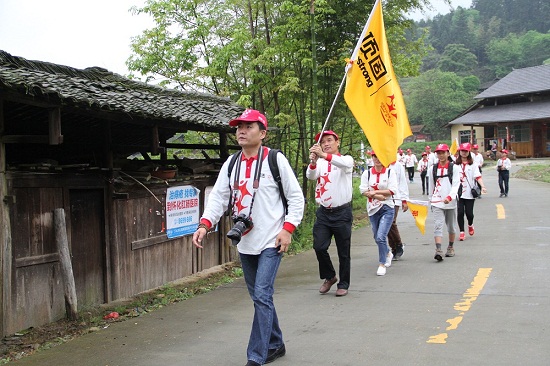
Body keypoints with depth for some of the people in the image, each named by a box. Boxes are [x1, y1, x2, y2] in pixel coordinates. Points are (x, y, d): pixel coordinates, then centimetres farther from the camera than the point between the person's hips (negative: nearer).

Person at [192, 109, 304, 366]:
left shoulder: (276, 159, -6)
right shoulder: (231, 163, 8)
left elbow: (296, 197, -3)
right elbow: (218, 197, 4)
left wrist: (288, 228, -13)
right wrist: (205, 224, -11)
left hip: (271, 241, -6)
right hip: (244, 242, 6)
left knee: (262, 296, -12)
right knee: (259, 297, 15)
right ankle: (275, 345, 32)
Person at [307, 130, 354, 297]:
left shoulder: (346, 159, -1)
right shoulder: (319, 163, 9)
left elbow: (345, 163, -26)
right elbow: (310, 176, -11)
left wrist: (324, 155, -41)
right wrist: (313, 162, -33)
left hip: (342, 212, -3)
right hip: (323, 212, 3)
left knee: (344, 252, 5)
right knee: (319, 247, -6)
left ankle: (343, 284, 21)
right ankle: (329, 277, 18)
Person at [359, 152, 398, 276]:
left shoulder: (390, 173, 0)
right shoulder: (367, 173, 5)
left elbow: (392, 191, -9)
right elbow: (363, 190, -3)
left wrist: (374, 192, -13)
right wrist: (378, 196, -17)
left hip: (387, 209, -4)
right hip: (372, 209, 4)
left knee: (381, 237, -16)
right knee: (377, 238, 14)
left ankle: (382, 264, -3)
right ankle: (388, 253, 44)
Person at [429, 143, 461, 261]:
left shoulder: (454, 168, -1)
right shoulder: (433, 169, 7)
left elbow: (456, 185, -11)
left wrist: (450, 197, -26)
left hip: (450, 202, -1)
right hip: (437, 202, 1)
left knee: (451, 226, 14)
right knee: (438, 225, -14)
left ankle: (451, 247, 34)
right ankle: (438, 250, -23)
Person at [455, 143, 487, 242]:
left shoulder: (473, 164, 2)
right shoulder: (455, 164, 5)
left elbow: (478, 176, -5)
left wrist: (482, 186, -20)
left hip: (469, 193, -1)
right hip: (458, 193, 1)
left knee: (469, 213, 1)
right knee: (460, 212, -3)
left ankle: (470, 225, 34)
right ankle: (461, 232, 9)